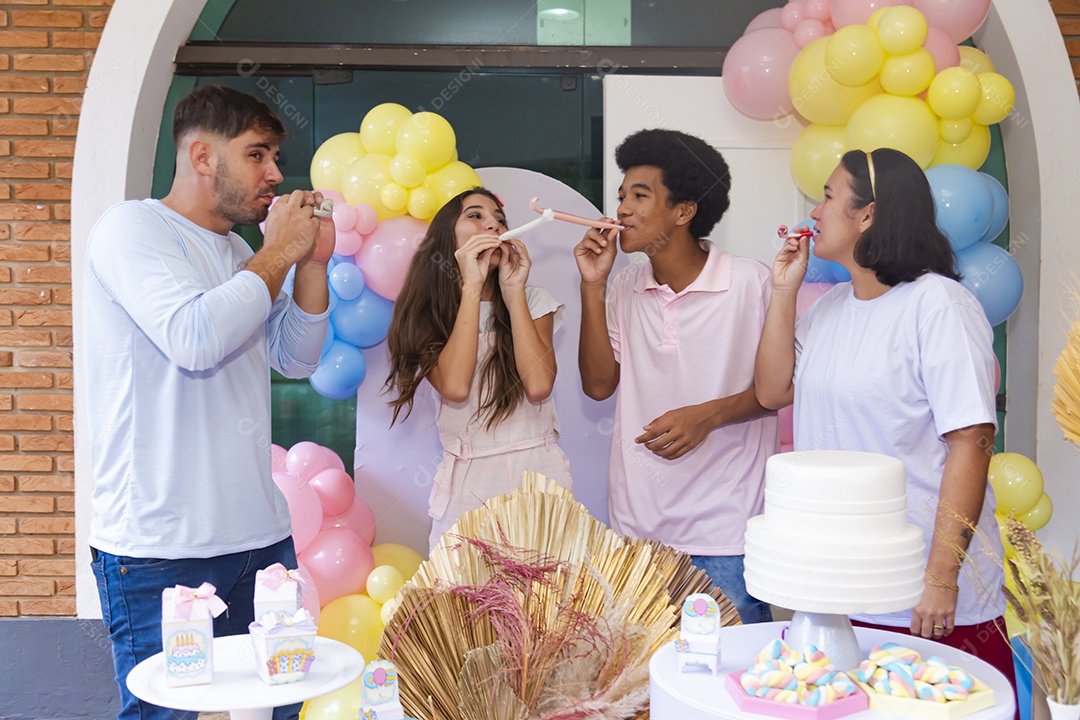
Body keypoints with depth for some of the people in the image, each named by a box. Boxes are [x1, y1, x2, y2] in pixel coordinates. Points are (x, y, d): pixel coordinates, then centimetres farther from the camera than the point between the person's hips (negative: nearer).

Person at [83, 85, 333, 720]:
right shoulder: (133, 228, -6)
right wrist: (279, 252, -11)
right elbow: (194, 338, -23)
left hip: (261, 536, 8)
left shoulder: (237, 252, 18)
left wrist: (314, 261, 5)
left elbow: (297, 359, 18)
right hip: (160, 552, -8)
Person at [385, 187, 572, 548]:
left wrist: (513, 289, -8)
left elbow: (538, 385, -12)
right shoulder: (427, 317, 4)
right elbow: (455, 387, -16)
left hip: (540, 474, 1)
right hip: (467, 481, 0)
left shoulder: (534, 300, 6)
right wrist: (471, 286, -13)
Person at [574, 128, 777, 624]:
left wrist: (709, 415, -18)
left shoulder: (749, 281, -8)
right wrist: (593, 287, -1)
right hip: (635, 527, 5)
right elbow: (599, 384, 4)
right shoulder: (625, 286, 8)